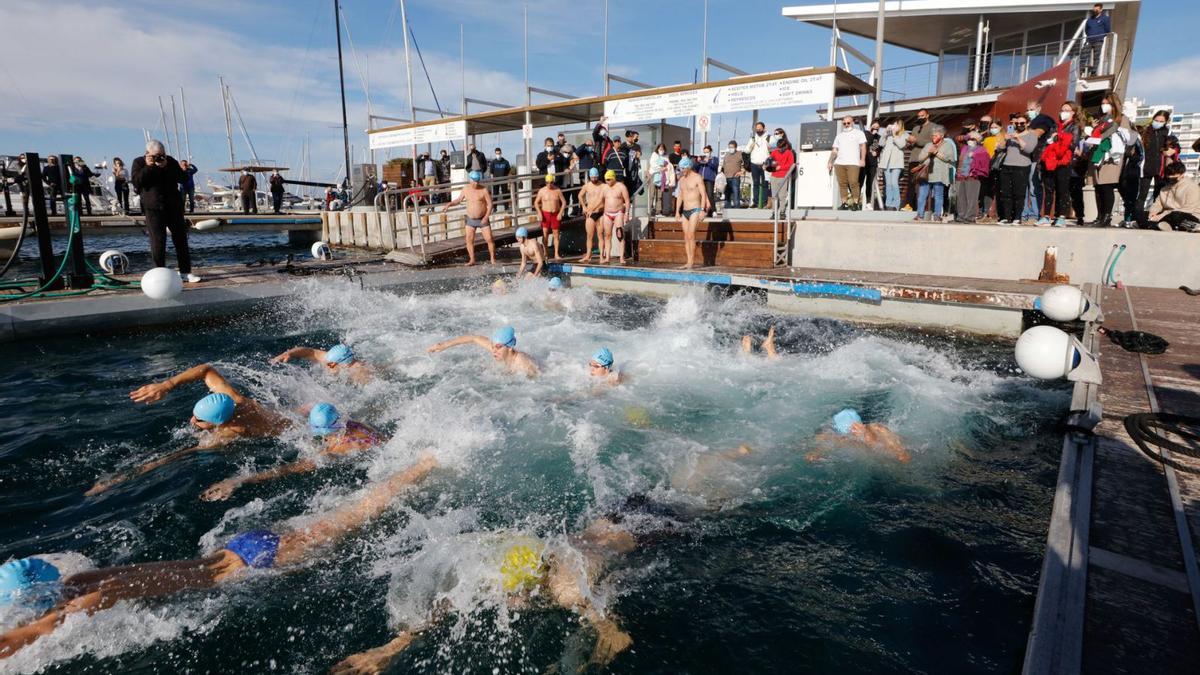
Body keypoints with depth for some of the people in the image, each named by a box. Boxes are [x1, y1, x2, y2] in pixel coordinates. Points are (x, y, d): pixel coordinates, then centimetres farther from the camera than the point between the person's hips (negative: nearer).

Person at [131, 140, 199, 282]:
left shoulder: (170, 161, 9)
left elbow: (182, 177, -2)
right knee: (158, 241, -5)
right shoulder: (139, 162, 5)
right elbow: (136, 181, -8)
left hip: (174, 206, 3)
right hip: (153, 208, -3)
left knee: (181, 238, 4)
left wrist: (166, 167, -13)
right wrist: (148, 167, -15)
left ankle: (185, 272, 10)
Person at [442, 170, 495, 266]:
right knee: (469, 240, 1)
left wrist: (486, 217, -21)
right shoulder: (465, 189, 0)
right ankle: (472, 260, 13)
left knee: (489, 239, -5)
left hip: (483, 220, -3)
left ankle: (493, 259, 10)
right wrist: (449, 204, -4)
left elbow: (490, 204, -10)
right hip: (470, 220, 3)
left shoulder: (484, 190, -12)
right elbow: (458, 200, 13)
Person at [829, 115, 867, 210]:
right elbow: (835, 150, 23)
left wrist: (862, 159, -9)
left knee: (853, 183, -14)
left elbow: (863, 146, 4)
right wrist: (830, 162, 12)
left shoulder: (858, 133, 13)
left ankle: (856, 203, -11)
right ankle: (844, 203, 0)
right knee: (842, 184, -2)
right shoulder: (839, 135, 25)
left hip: (853, 163, -4)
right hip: (839, 163, 4)